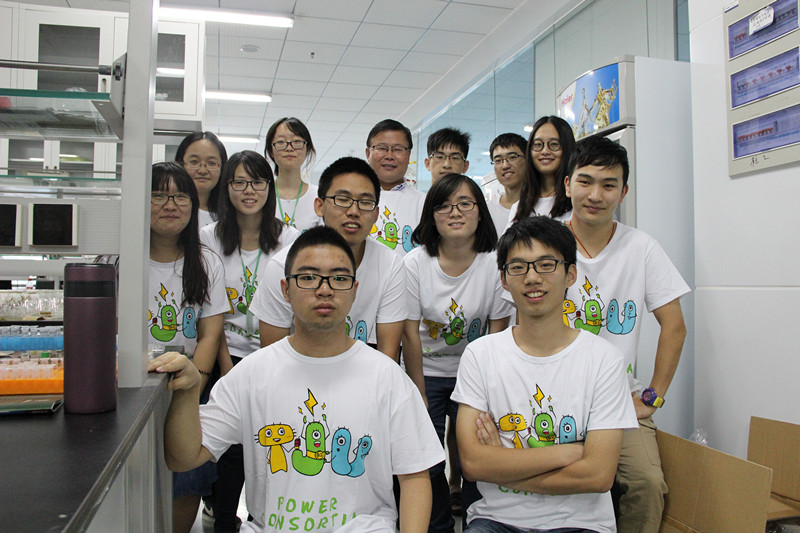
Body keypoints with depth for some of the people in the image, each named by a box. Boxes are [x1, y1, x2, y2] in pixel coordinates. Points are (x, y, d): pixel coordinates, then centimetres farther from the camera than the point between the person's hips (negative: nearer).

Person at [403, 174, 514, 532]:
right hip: (428, 372, 0)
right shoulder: (414, 264, -12)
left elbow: (498, 334, -6)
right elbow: (410, 334, -9)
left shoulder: (495, 264, -11)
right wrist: (419, 397, -7)